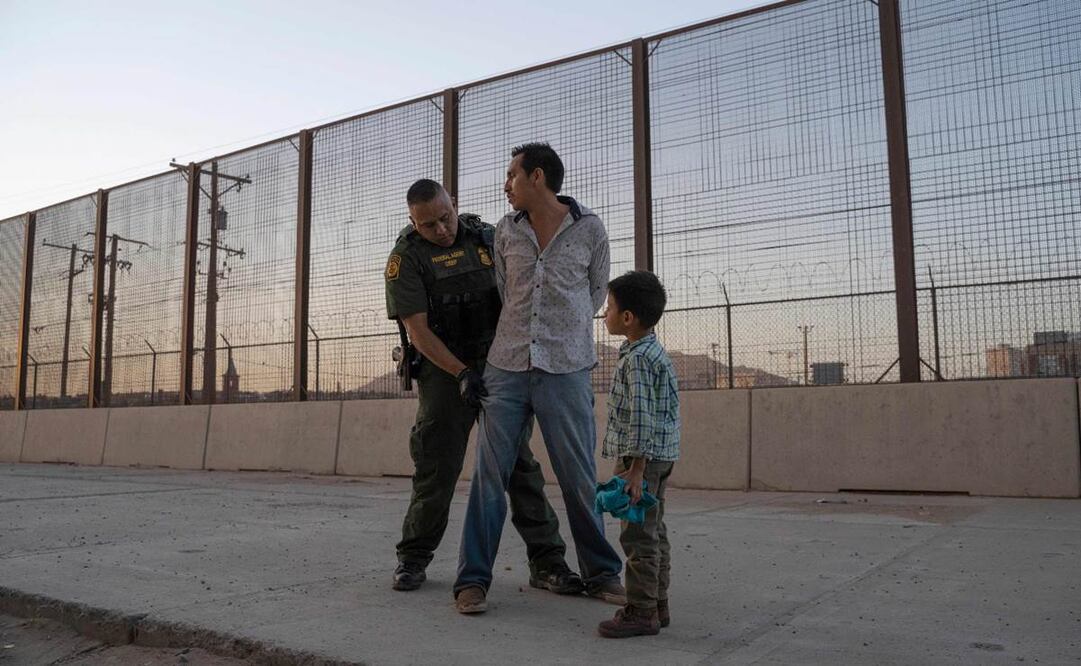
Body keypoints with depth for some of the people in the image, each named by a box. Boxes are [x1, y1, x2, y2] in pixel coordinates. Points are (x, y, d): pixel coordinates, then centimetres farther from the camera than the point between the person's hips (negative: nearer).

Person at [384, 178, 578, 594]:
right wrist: (462, 373, -22)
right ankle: (413, 558, 18)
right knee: (437, 468, 0)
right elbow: (417, 329, -12)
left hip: (499, 366, 3)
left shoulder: (487, 237, 5)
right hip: (444, 370, -2)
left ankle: (546, 559, 3)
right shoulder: (406, 258, -6)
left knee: (519, 460, -1)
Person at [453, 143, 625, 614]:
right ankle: (472, 579, 8)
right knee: (489, 473, -1)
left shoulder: (590, 229, 3)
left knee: (579, 477, 3)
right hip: (506, 366, 2)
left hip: (566, 368, -2)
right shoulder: (506, 230, 10)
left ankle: (601, 574, 19)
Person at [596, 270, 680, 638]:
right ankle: (657, 605, 23)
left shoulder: (636, 359, -17)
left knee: (639, 535, -4)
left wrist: (636, 469, -22)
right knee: (654, 532, 15)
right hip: (661, 457, 10)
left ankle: (641, 611, 3)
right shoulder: (656, 352, 15)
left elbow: (642, 417, -23)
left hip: (643, 458, -10)